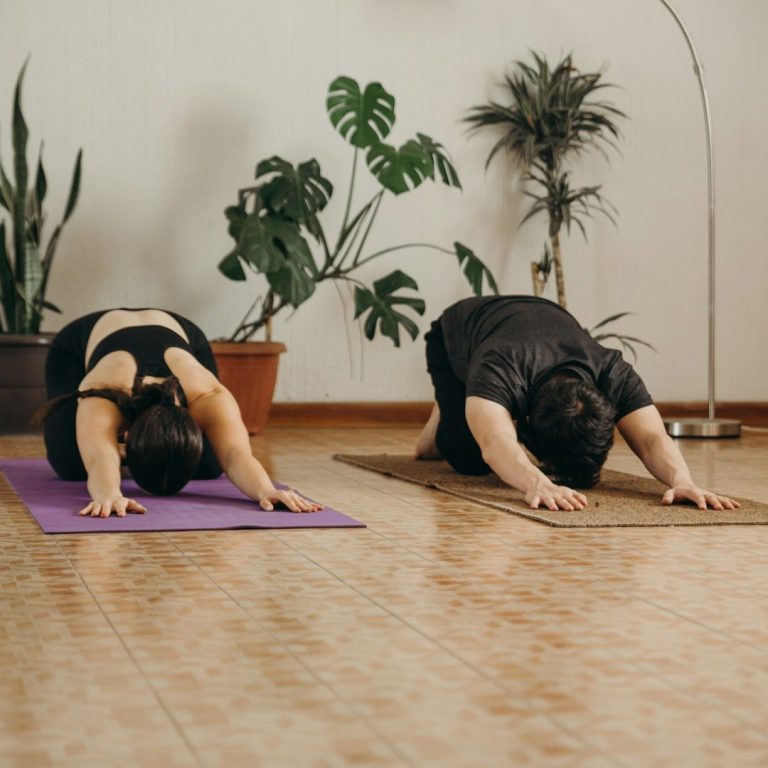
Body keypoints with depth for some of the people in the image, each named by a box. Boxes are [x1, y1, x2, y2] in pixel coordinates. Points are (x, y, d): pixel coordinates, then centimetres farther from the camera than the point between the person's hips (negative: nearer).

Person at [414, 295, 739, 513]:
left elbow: (652, 437, -52)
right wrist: (539, 483, -88)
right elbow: (495, 444, -68)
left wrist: (681, 480, -74)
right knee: (471, 459, -22)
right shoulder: (500, 369, -52)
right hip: (455, 334, -3)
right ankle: (443, 422, 16)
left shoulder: (614, 374, -42)